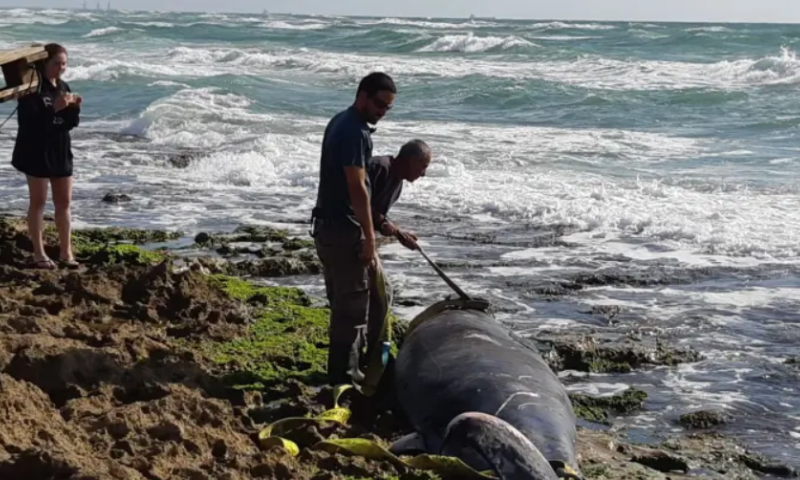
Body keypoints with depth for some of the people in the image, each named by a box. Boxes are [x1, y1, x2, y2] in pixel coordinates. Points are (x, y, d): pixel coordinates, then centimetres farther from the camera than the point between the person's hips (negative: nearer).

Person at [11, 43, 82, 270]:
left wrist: (74, 108, -11)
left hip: (61, 151, 6)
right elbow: (28, 122, -21)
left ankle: (66, 252, 14)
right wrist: (54, 108, -28)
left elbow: (70, 124, 9)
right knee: (38, 202, 1)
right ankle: (39, 253, 7)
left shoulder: (64, 87, 8)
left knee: (64, 202, 8)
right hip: (37, 152, -6)